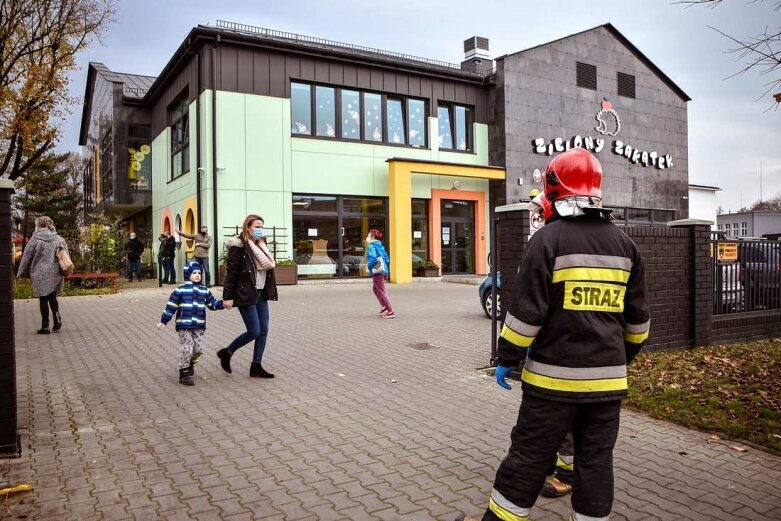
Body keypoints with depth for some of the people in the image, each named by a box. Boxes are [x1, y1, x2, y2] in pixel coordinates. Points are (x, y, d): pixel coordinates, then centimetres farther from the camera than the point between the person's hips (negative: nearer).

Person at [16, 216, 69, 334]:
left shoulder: (35, 239, -9)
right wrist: (63, 271, 21)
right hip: (56, 274, 4)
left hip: (41, 275, -4)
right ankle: (57, 319, 3)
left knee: (43, 300, 4)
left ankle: (45, 326, 8)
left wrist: (22, 273, 11)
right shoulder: (59, 239, 4)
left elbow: (26, 258, -2)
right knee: (53, 298, 19)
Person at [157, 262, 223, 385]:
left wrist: (222, 303, -6)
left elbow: (213, 304, 13)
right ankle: (184, 374, 7)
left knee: (199, 349, 4)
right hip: (184, 325, -4)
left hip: (199, 326, 4)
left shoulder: (204, 291, 10)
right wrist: (163, 321, -2)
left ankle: (190, 363, 35)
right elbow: (171, 306, -2)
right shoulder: (180, 289, -2)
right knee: (187, 349, -8)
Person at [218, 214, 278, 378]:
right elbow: (231, 272, -13)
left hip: (261, 294, 8)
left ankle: (256, 367, 15)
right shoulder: (239, 246, -10)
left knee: (263, 331, 6)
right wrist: (227, 297, -16)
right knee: (254, 332, -7)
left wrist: (269, 291, 11)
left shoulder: (260, 245, 14)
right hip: (245, 294, -8)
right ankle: (226, 353, 15)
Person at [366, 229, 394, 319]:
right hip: (384, 270, 9)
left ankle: (390, 312, -7)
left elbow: (372, 258, -25)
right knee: (375, 288, 25)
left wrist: (369, 265, -8)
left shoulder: (372, 246, -11)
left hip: (377, 271, -9)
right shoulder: (380, 246, 16)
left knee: (381, 292, -5)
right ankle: (384, 307, 26)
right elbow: (386, 258, 18)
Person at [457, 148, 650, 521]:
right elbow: (637, 315, 13)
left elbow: (527, 310, -13)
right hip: (608, 376, 5)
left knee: (529, 455, 6)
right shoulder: (624, 244, 8)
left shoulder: (548, 239, -11)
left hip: (555, 374, -5)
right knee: (596, 459, 13)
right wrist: (625, 356, 27)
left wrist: (507, 358, -2)